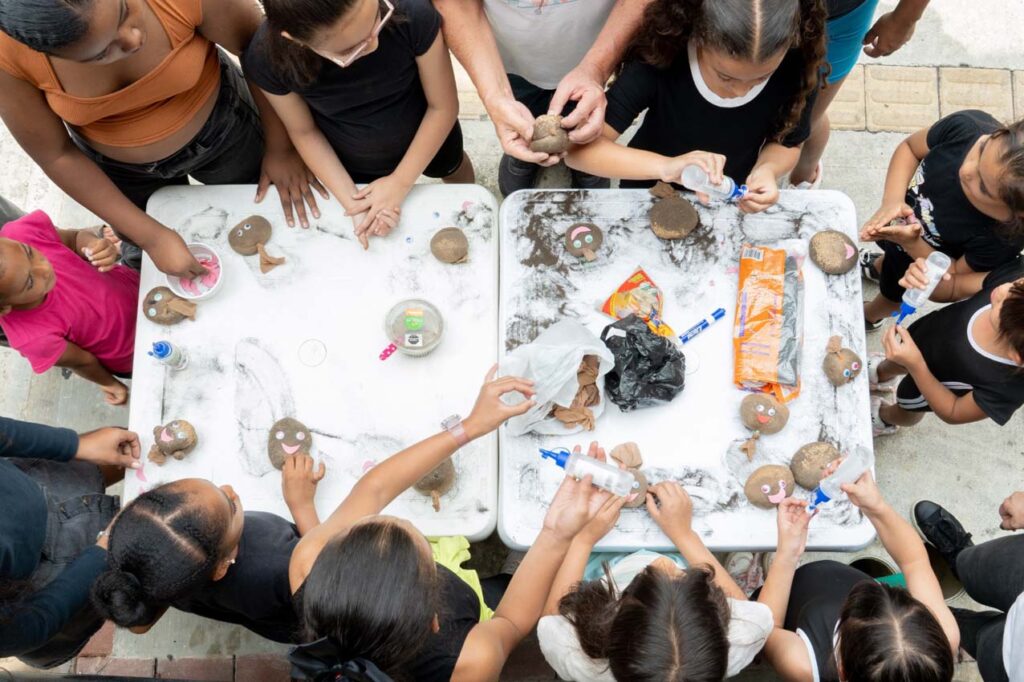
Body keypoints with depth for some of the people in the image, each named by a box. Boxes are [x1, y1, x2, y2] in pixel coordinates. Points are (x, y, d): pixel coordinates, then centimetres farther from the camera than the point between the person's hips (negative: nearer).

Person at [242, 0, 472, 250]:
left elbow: (443, 107, -24)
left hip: (425, 135, 0)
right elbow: (304, 132, -15)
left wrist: (400, 182, -20)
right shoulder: (266, 59, -36)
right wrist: (352, 202, -21)